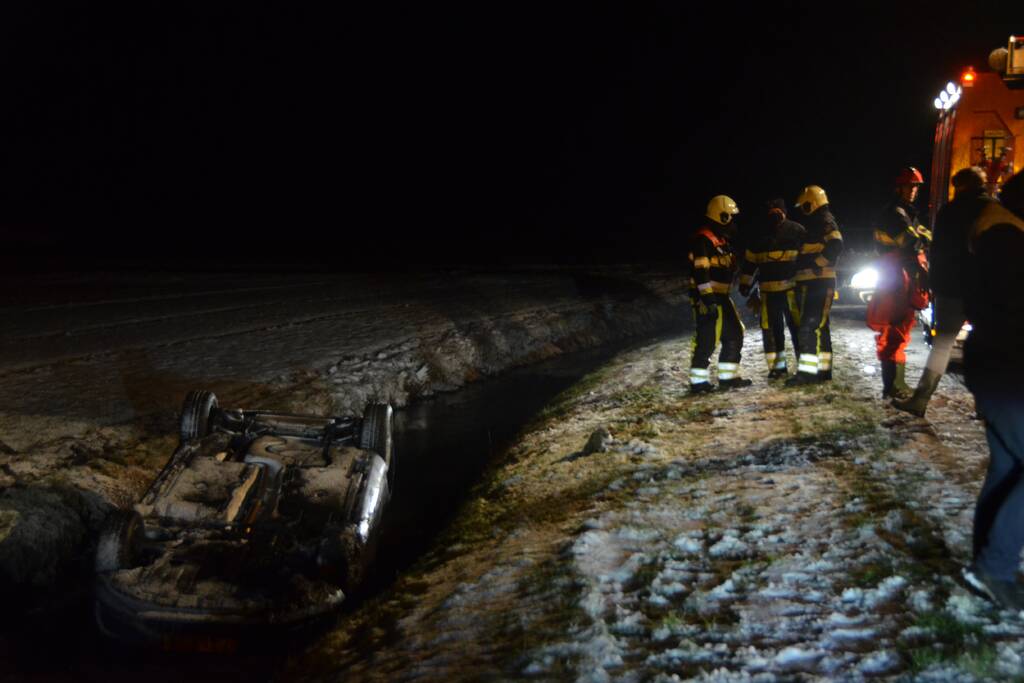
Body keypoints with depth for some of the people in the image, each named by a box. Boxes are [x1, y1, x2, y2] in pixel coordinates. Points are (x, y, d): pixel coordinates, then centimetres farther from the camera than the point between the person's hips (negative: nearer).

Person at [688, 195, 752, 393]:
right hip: (707, 297, -10)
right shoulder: (703, 239, -15)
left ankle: (728, 377, 18)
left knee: (734, 334, 12)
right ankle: (698, 381, -3)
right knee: (707, 338, -9)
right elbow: (700, 272, -22)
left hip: (719, 297, 10)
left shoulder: (720, 239, 19)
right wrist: (708, 299, -27)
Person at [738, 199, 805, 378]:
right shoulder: (760, 236, 11)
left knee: (797, 326, -6)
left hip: (792, 287, -4)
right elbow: (749, 261, 18)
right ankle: (777, 367, 13)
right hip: (768, 290, 4)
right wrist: (745, 284, 16)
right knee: (771, 329, 4)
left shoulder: (796, 231, 0)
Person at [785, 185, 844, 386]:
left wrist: (816, 264, -21)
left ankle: (807, 372, -19)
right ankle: (823, 369, 18)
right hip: (811, 283, 11)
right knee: (819, 326, 12)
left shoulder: (825, 221, -9)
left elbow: (835, 246, -24)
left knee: (810, 326, -15)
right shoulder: (814, 224, 21)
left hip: (820, 283, -11)